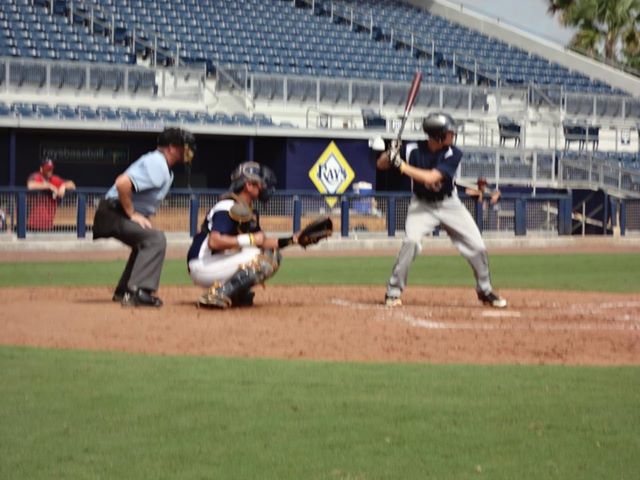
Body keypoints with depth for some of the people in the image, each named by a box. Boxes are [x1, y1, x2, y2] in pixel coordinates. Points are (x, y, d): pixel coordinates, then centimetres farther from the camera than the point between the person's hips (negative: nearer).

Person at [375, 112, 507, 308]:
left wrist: (401, 165, -34)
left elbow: (431, 178, -31)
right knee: (411, 241, -27)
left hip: (449, 204, 2)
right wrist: (390, 154, -32)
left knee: (477, 247, -1)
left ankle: (485, 291, 23)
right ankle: (393, 292, -14)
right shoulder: (414, 150, -17)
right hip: (421, 205, -2)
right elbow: (380, 165, -10)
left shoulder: (453, 154, -19)